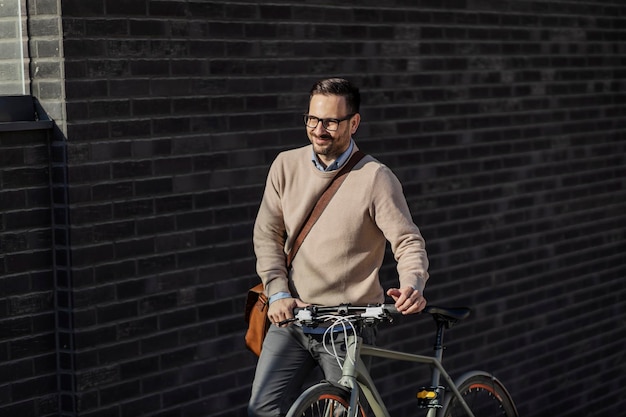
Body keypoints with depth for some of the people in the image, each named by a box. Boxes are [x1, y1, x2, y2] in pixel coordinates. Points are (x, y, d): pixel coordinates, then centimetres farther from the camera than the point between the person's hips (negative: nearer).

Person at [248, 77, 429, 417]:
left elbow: (408, 242, -9)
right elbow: (267, 235, 6)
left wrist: (412, 285, -29)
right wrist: (278, 292, -6)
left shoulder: (375, 178, -7)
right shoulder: (287, 165, 5)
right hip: (291, 319, 3)